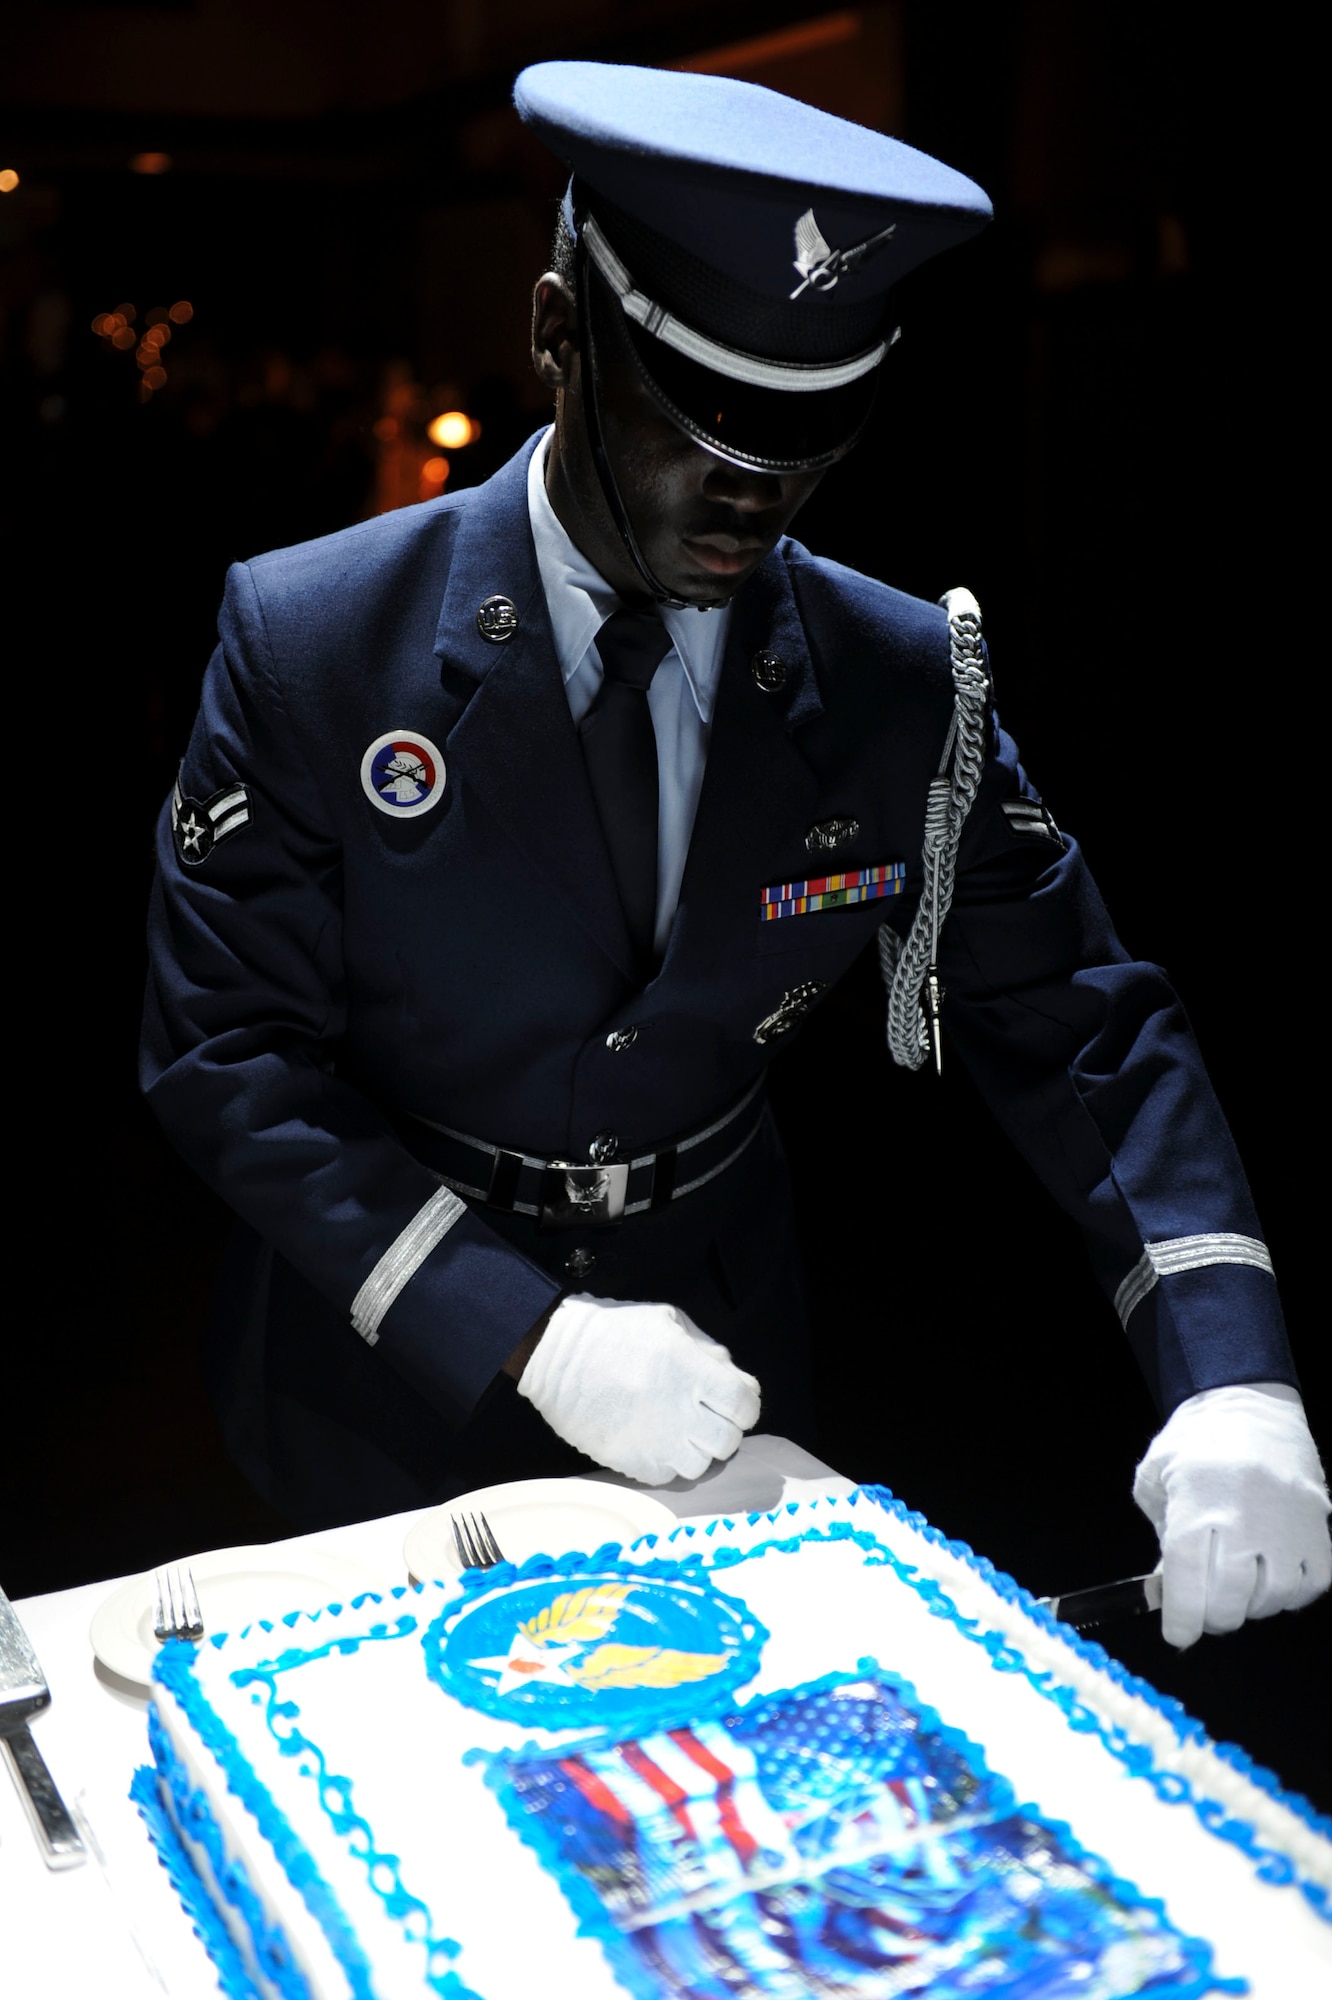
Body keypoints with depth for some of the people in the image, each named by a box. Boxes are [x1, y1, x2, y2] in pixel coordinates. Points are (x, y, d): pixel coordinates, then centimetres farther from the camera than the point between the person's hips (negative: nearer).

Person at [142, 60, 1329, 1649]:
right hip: (396, 1369, -2)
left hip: (721, 1358, 3)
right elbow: (226, 1056, -18)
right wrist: (524, 1333, -29)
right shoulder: (310, 644, -18)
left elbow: (1077, 1031, -10)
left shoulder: (903, 685, -12)